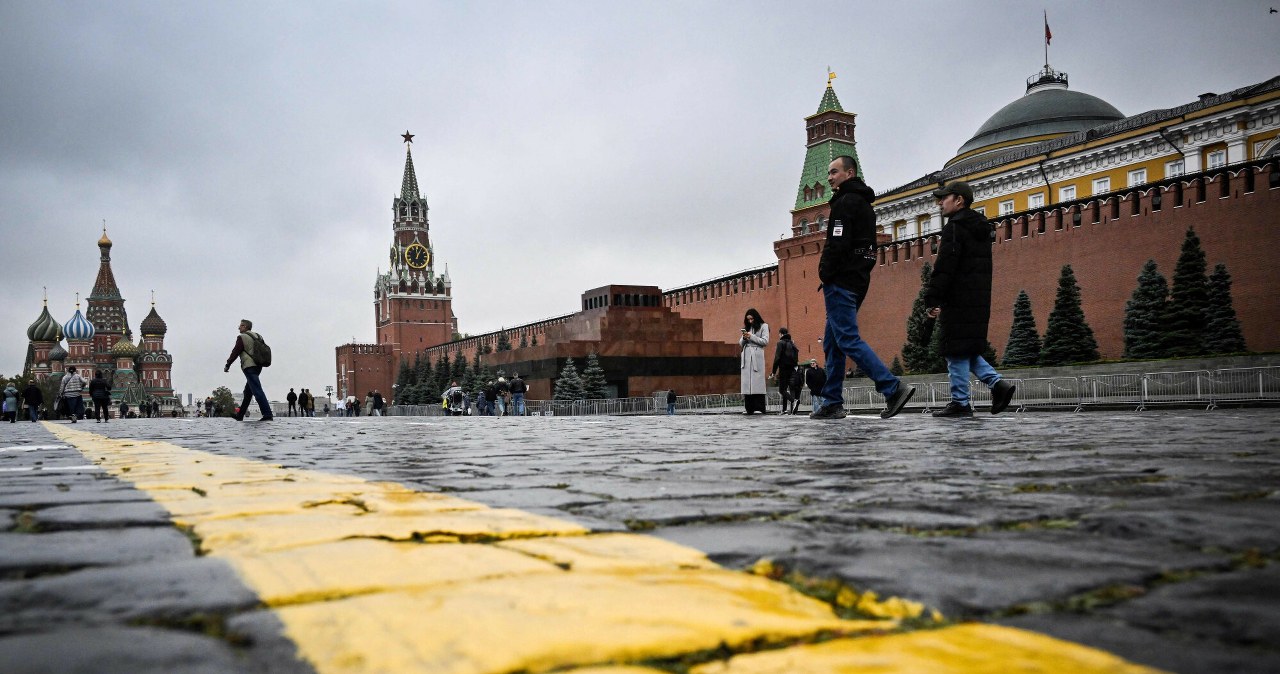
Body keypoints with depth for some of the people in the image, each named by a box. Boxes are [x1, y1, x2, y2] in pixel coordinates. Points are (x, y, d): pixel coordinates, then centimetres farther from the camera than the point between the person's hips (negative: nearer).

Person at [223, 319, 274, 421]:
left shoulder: (242, 337, -6)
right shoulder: (257, 337, 17)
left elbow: (235, 352, -6)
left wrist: (227, 365, 3)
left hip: (249, 367, -9)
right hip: (258, 366, 9)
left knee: (257, 390, -14)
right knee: (247, 392, 16)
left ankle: (267, 414, -23)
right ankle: (240, 415, 24)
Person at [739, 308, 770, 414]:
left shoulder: (763, 326, 8)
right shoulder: (747, 328, 22)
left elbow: (765, 341, -3)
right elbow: (740, 343, 21)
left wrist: (751, 337, -7)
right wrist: (744, 338, -1)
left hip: (757, 356, -5)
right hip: (746, 356, 5)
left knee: (757, 382, -11)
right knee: (747, 382, -2)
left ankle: (759, 408, -11)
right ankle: (749, 408, -2)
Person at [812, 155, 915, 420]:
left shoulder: (845, 202, -8)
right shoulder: (865, 204, 23)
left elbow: (837, 244, -20)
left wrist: (825, 274, -11)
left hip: (841, 281, -10)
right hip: (858, 281, 10)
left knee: (848, 340, -13)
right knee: (832, 343, 11)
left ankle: (893, 388, -19)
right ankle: (832, 403, 10)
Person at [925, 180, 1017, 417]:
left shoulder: (955, 226, -9)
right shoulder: (980, 229, 20)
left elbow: (944, 266, -17)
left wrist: (932, 299, -15)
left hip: (958, 300, -9)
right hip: (979, 301, 9)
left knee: (956, 352, -5)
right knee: (968, 350, 16)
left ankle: (960, 402, -3)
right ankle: (997, 382, 3)